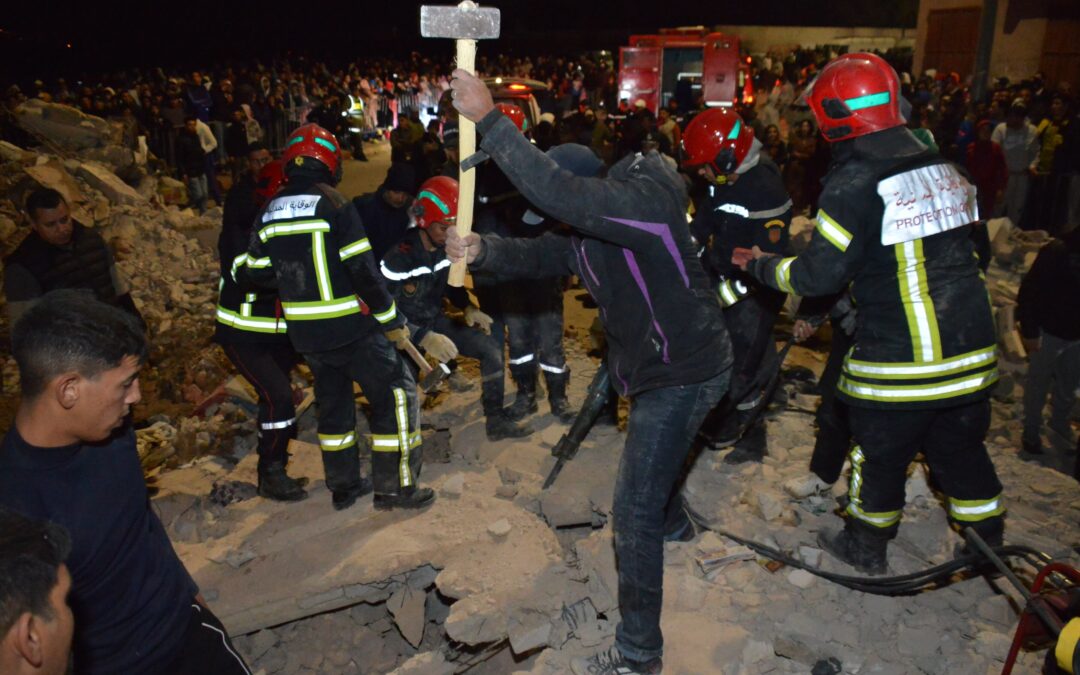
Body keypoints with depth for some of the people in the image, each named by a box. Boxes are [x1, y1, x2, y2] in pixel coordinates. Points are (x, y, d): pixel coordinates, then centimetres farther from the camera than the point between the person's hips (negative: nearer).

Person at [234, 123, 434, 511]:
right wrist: (392, 322, -9)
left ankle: (343, 486, 30)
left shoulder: (269, 214, 5)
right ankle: (395, 487, 7)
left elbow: (256, 275, 8)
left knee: (333, 402, 20)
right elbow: (363, 271, -17)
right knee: (395, 393, 4)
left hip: (305, 333, 7)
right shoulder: (334, 206, -13)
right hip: (351, 328, -6)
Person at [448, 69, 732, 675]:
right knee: (653, 464, 34)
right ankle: (673, 521, 67)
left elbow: (556, 191, -38)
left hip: (684, 372, -10)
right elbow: (536, 256, -3)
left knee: (633, 512, -7)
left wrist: (488, 117, -34)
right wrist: (480, 249, -23)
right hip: (655, 368, 10)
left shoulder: (642, 199, -25)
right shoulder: (589, 232, 6)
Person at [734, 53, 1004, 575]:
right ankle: (989, 544, 38)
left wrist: (760, 265, 1)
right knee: (962, 450, 23)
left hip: (898, 358, -6)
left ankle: (866, 545, 33)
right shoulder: (943, 167, 6)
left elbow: (819, 275, -15)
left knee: (880, 454, 13)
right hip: (972, 353, 6)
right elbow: (969, 246, 17)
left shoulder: (853, 184, -16)